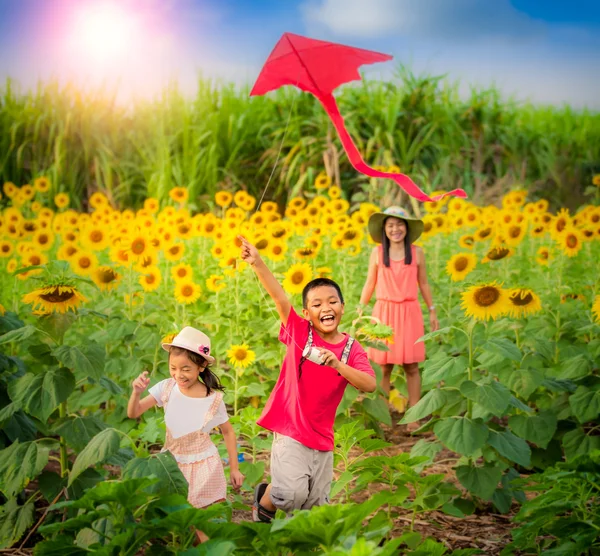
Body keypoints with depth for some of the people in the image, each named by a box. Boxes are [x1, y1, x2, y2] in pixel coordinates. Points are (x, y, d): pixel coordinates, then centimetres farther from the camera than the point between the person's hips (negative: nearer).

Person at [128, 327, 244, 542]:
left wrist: (234, 468, 0)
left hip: (202, 465, -2)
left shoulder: (213, 399, -15)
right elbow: (133, 413, -10)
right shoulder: (167, 388, -10)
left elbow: (227, 431, -2)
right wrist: (136, 392, -30)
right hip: (172, 462, 3)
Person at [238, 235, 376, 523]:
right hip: (290, 431, -3)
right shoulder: (299, 332, -5)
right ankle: (264, 501, 13)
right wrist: (257, 263, -32)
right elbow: (279, 297, -19)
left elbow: (370, 385, -15)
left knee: (316, 504, 10)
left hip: (322, 438, 4)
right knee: (291, 494, -19)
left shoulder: (352, 349, 0)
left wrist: (338, 365, -28)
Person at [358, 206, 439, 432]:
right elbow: (370, 283, 7)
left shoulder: (417, 253, 2)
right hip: (384, 312, 0)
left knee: (411, 367, 2)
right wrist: (361, 309, 2)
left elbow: (423, 283, 10)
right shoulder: (377, 252, 2)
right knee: (383, 367, 2)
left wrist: (432, 311, 11)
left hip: (409, 313, 0)